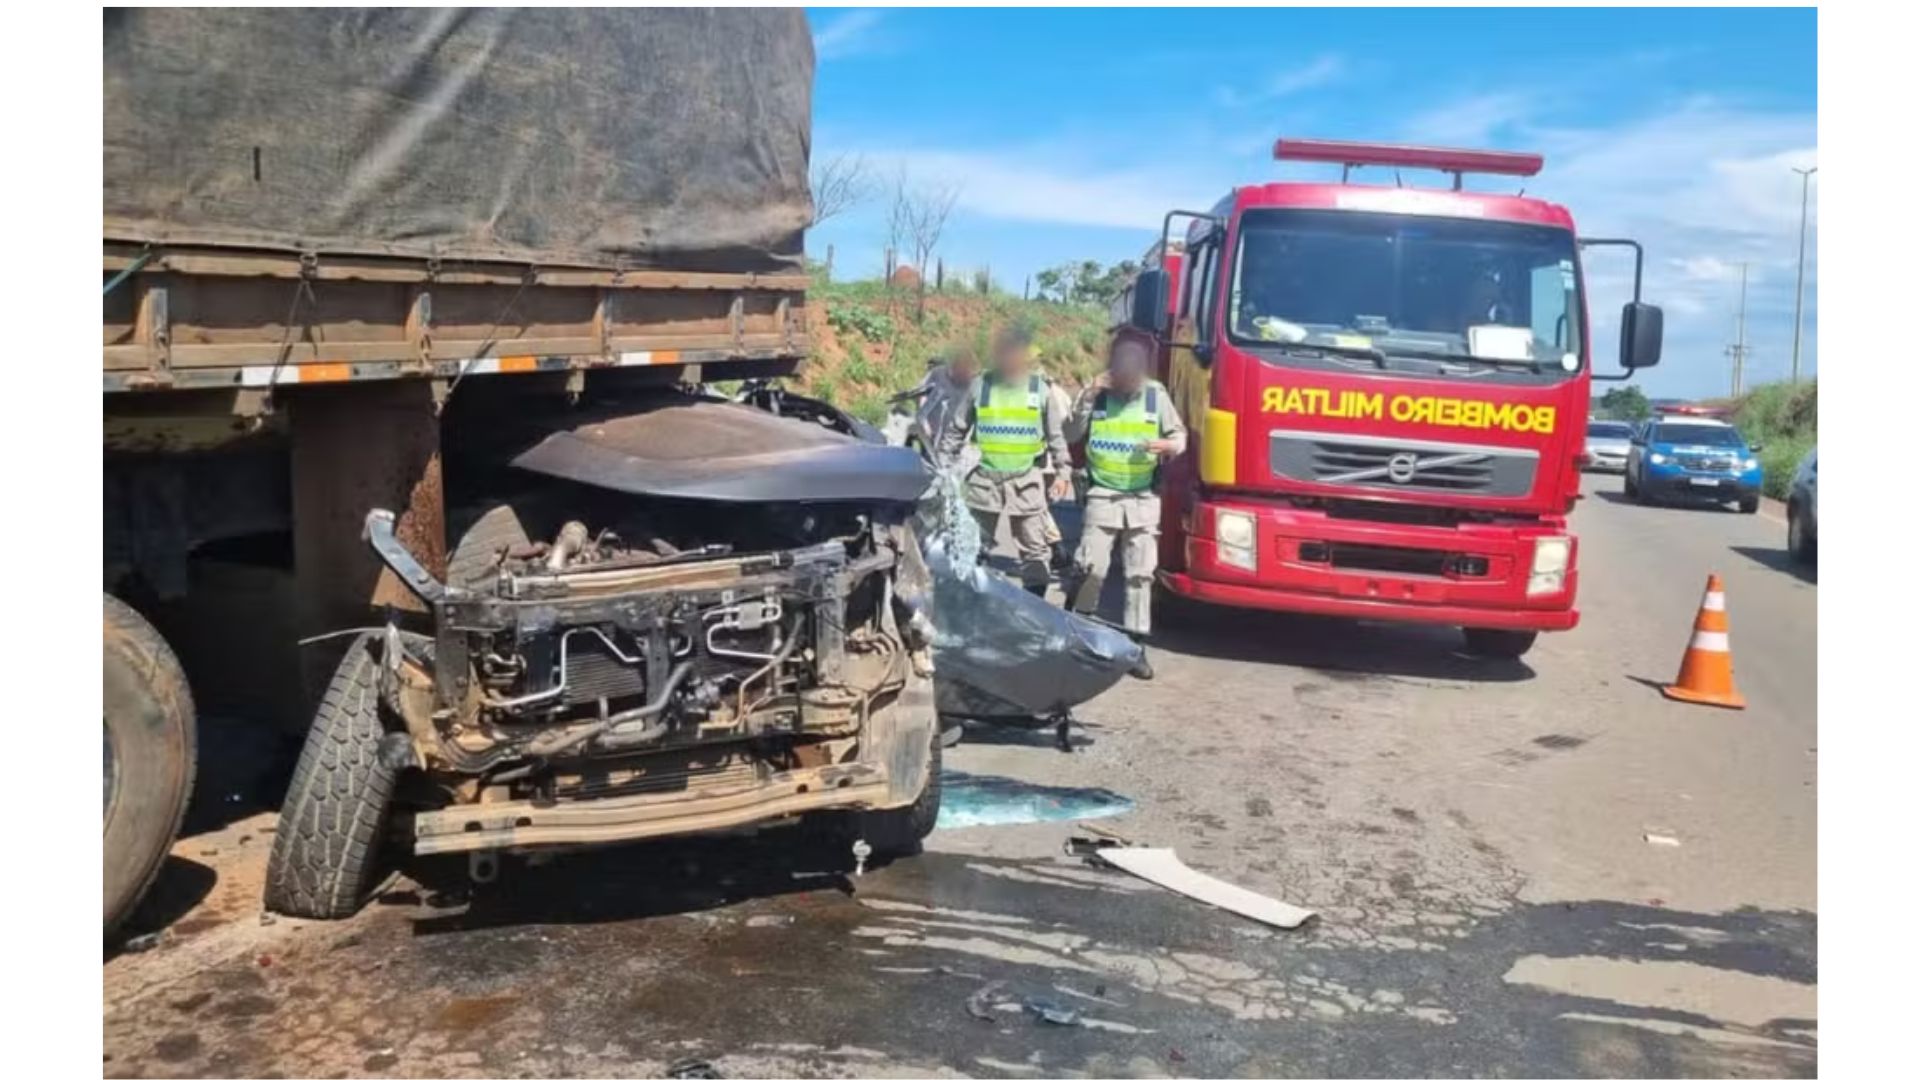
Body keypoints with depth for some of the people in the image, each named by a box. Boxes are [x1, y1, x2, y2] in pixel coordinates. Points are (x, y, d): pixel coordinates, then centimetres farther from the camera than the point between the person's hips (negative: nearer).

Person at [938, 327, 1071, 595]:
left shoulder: (1039, 389, 0)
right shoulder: (980, 386, 0)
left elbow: (1056, 434, 6)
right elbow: (955, 430, 5)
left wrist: (1062, 472, 2)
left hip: (1026, 482, 0)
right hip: (984, 480, 0)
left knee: (1034, 548, 7)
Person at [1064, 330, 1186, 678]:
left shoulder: (1157, 395, 3)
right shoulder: (1096, 392, 1)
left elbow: (1180, 435, 8)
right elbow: (1071, 435, -3)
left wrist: (1168, 445, -14)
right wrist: (1087, 400, -14)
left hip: (1143, 498, 2)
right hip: (1102, 496, -2)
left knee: (1140, 574, 4)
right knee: (1090, 568, -9)